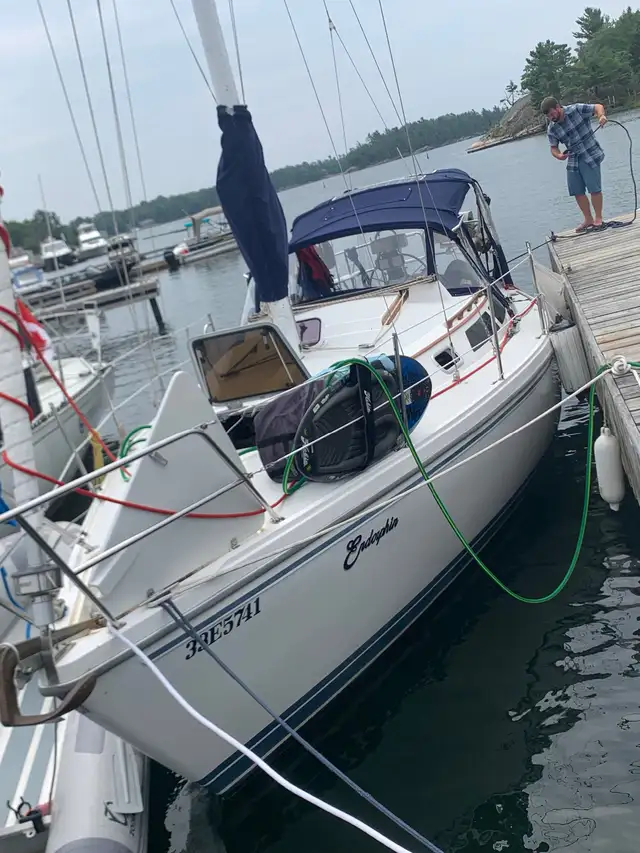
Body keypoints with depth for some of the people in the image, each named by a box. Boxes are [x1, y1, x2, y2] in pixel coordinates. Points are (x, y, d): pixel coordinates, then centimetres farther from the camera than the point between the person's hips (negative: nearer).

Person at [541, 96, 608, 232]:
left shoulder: (577, 110, -13)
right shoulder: (551, 129, -1)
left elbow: (598, 106, -5)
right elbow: (554, 147, 8)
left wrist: (601, 116, -26)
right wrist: (558, 155, -14)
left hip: (591, 156, -5)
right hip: (573, 161, 5)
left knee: (594, 188, -8)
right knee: (577, 191, 5)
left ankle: (598, 218, 5)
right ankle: (588, 219, 19)